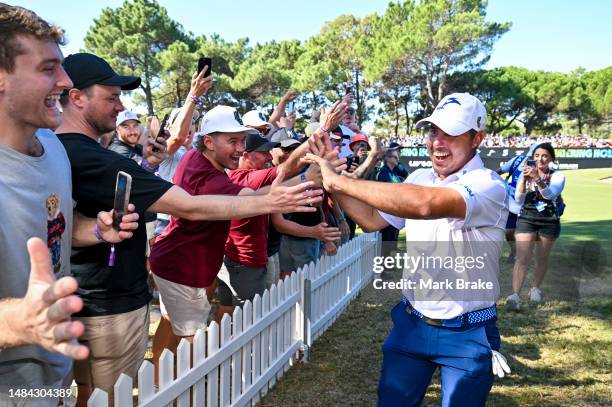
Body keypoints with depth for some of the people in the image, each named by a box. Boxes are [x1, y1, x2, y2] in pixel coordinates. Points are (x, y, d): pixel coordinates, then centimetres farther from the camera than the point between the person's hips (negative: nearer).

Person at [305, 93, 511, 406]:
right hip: (411, 322, 5)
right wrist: (332, 181, -5)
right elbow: (372, 220, 9)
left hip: (466, 334, -5)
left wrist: (341, 180, -35)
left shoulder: (488, 185, -21)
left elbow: (426, 204, -39)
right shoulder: (419, 179, 2)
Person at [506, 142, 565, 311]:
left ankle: (536, 289, 33)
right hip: (526, 220, 0)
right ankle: (515, 295, -20)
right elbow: (519, 200, -9)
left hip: (549, 222, 0)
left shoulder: (557, 176, -4)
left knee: (543, 259, 12)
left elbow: (551, 194, -24)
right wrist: (524, 179, -22)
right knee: (522, 259, -12)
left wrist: (537, 179, -39)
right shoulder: (525, 174, 0)